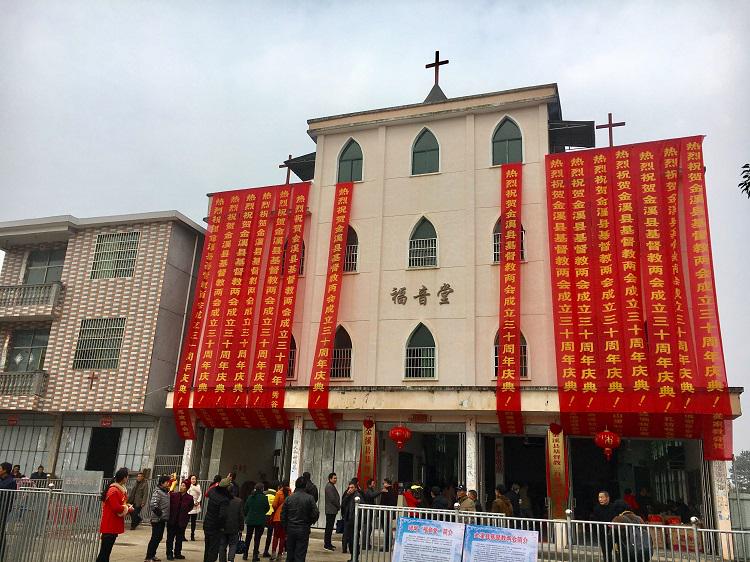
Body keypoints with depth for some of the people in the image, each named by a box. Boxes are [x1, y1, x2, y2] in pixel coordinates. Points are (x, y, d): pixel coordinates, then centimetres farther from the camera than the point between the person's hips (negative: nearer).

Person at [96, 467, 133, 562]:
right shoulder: (114, 491, -19)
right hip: (110, 526, -10)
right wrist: (128, 509, -9)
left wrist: (127, 507, 3)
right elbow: (116, 508, -24)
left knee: (107, 550, 14)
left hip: (114, 526, 10)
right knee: (104, 551, -7)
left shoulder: (120, 489, 12)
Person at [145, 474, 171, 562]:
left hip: (162, 519, 9)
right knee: (155, 538, -7)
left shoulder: (165, 491, 11)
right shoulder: (157, 492, -17)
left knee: (159, 537, 15)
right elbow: (153, 504, -27)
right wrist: (159, 513, -19)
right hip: (157, 519, -9)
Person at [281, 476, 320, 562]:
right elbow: (316, 514, -11)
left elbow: (283, 515, 2)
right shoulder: (309, 498, -10)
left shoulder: (289, 498, -1)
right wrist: (309, 523, 7)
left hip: (290, 529, 3)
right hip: (303, 530, -3)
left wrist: (286, 528, 13)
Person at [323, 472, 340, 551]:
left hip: (332, 510, 10)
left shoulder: (332, 486, 17)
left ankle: (328, 543, 21)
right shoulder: (329, 486, -15)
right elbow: (332, 499, -19)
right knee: (329, 527, -6)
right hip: (331, 510, -10)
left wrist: (338, 506, 8)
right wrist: (339, 506, -8)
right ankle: (327, 545, -3)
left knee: (330, 527, 14)